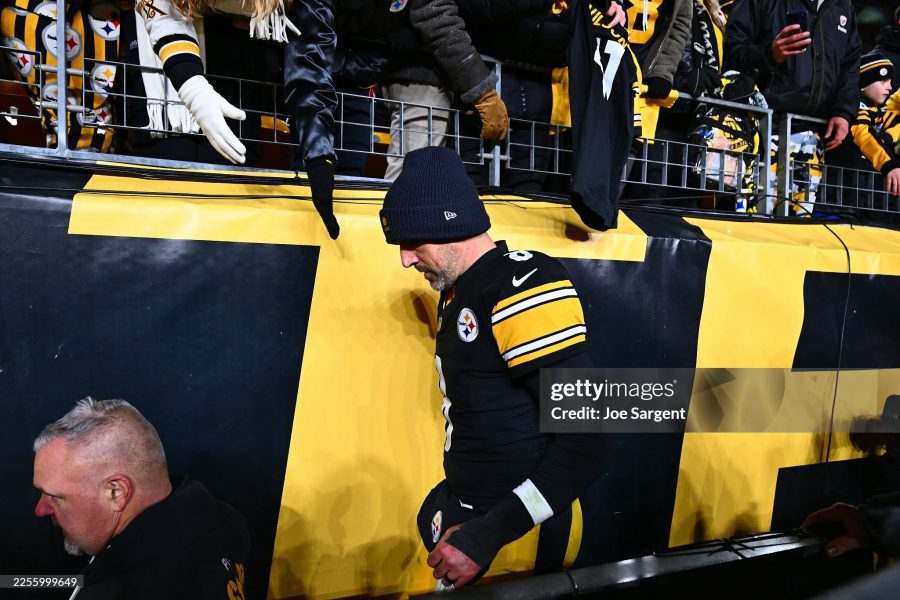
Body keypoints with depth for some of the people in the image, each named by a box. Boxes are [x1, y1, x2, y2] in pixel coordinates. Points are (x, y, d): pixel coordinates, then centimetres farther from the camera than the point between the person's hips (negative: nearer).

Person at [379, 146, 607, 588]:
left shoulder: (524, 286, -20)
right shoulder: (455, 294, 8)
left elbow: (587, 442, -23)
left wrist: (488, 537, -21)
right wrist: (457, 517, 8)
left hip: (519, 537, -8)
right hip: (464, 516, 8)